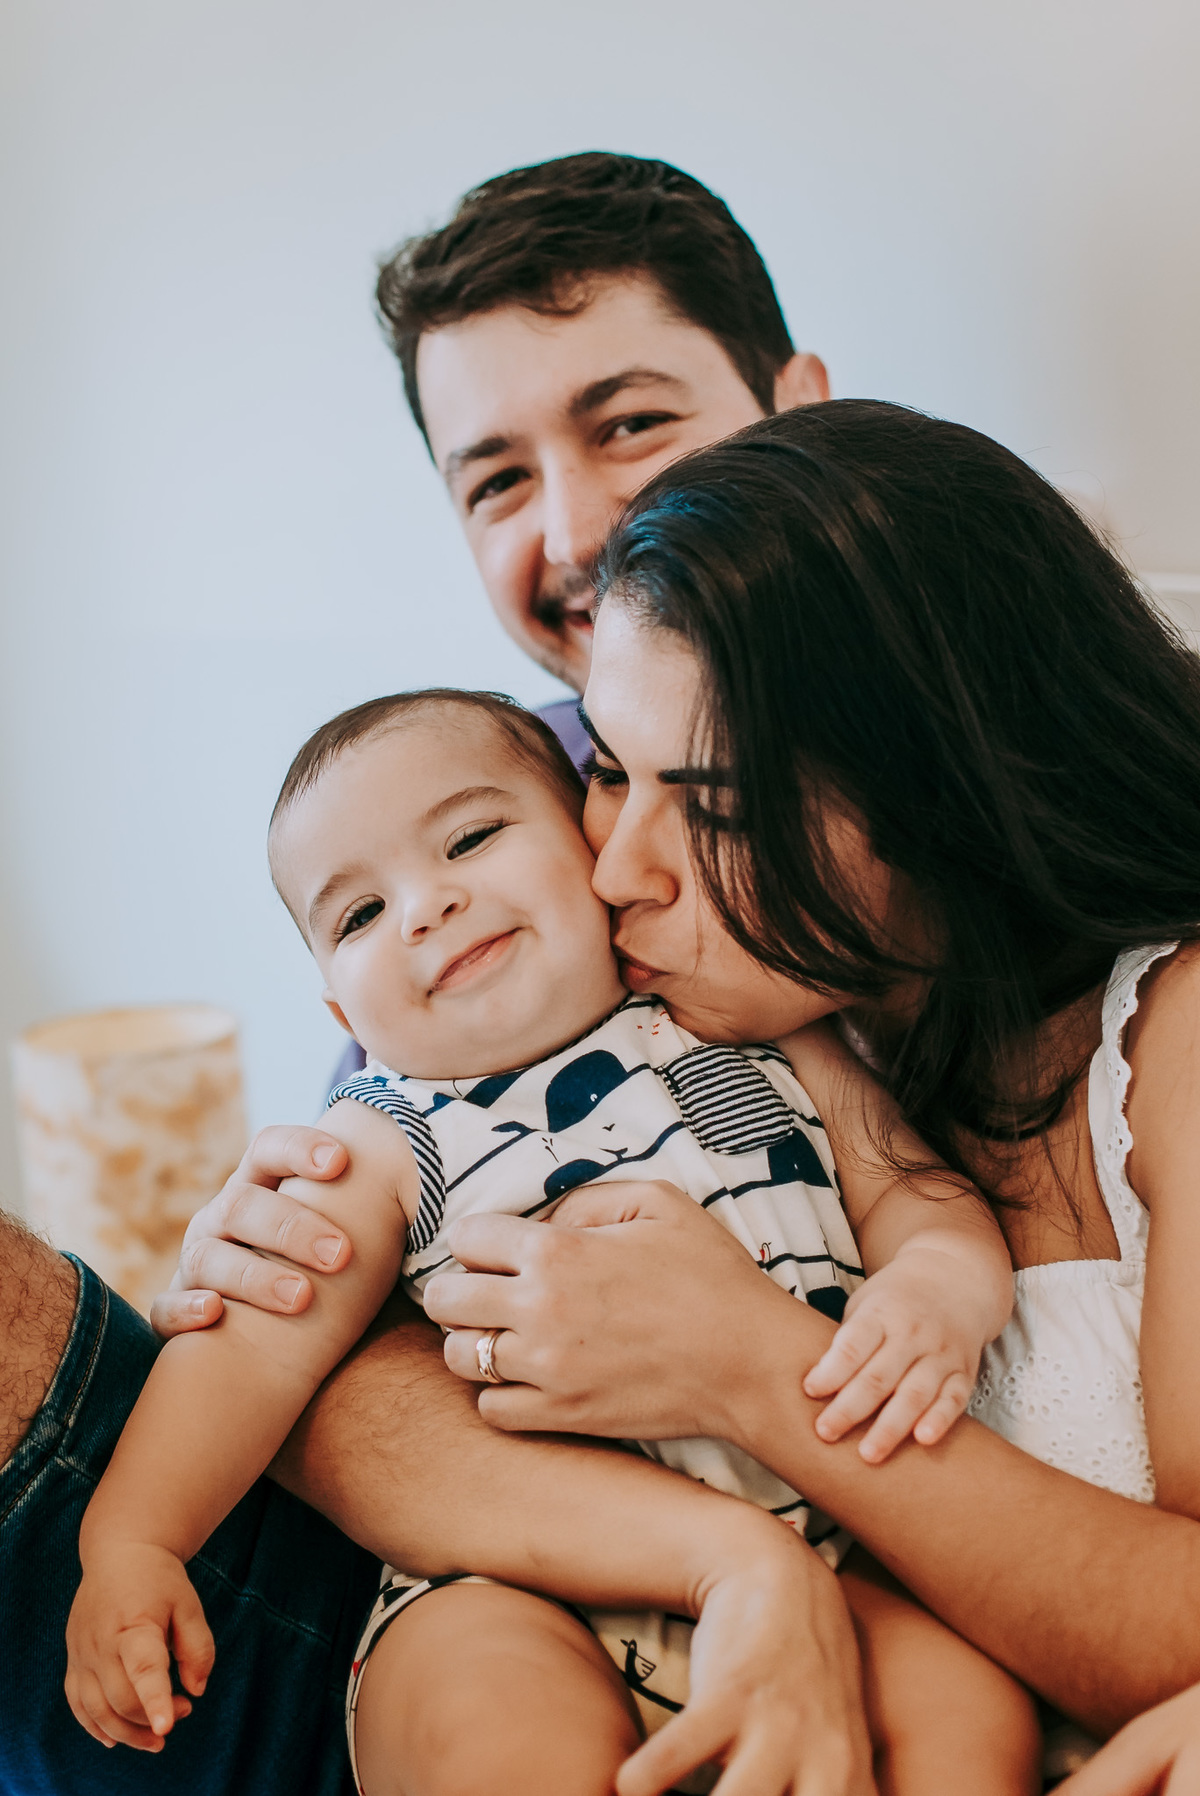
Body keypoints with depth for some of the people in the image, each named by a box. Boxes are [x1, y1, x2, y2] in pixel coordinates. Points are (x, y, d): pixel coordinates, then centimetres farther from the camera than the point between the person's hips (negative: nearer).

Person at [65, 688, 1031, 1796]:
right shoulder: (383, 1149, 4)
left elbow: (908, 1186, 10)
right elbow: (255, 1346, -2)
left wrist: (941, 1285, -13)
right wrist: (130, 1540, -15)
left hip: (820, 1553, 2)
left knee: (972, 1703, -21)